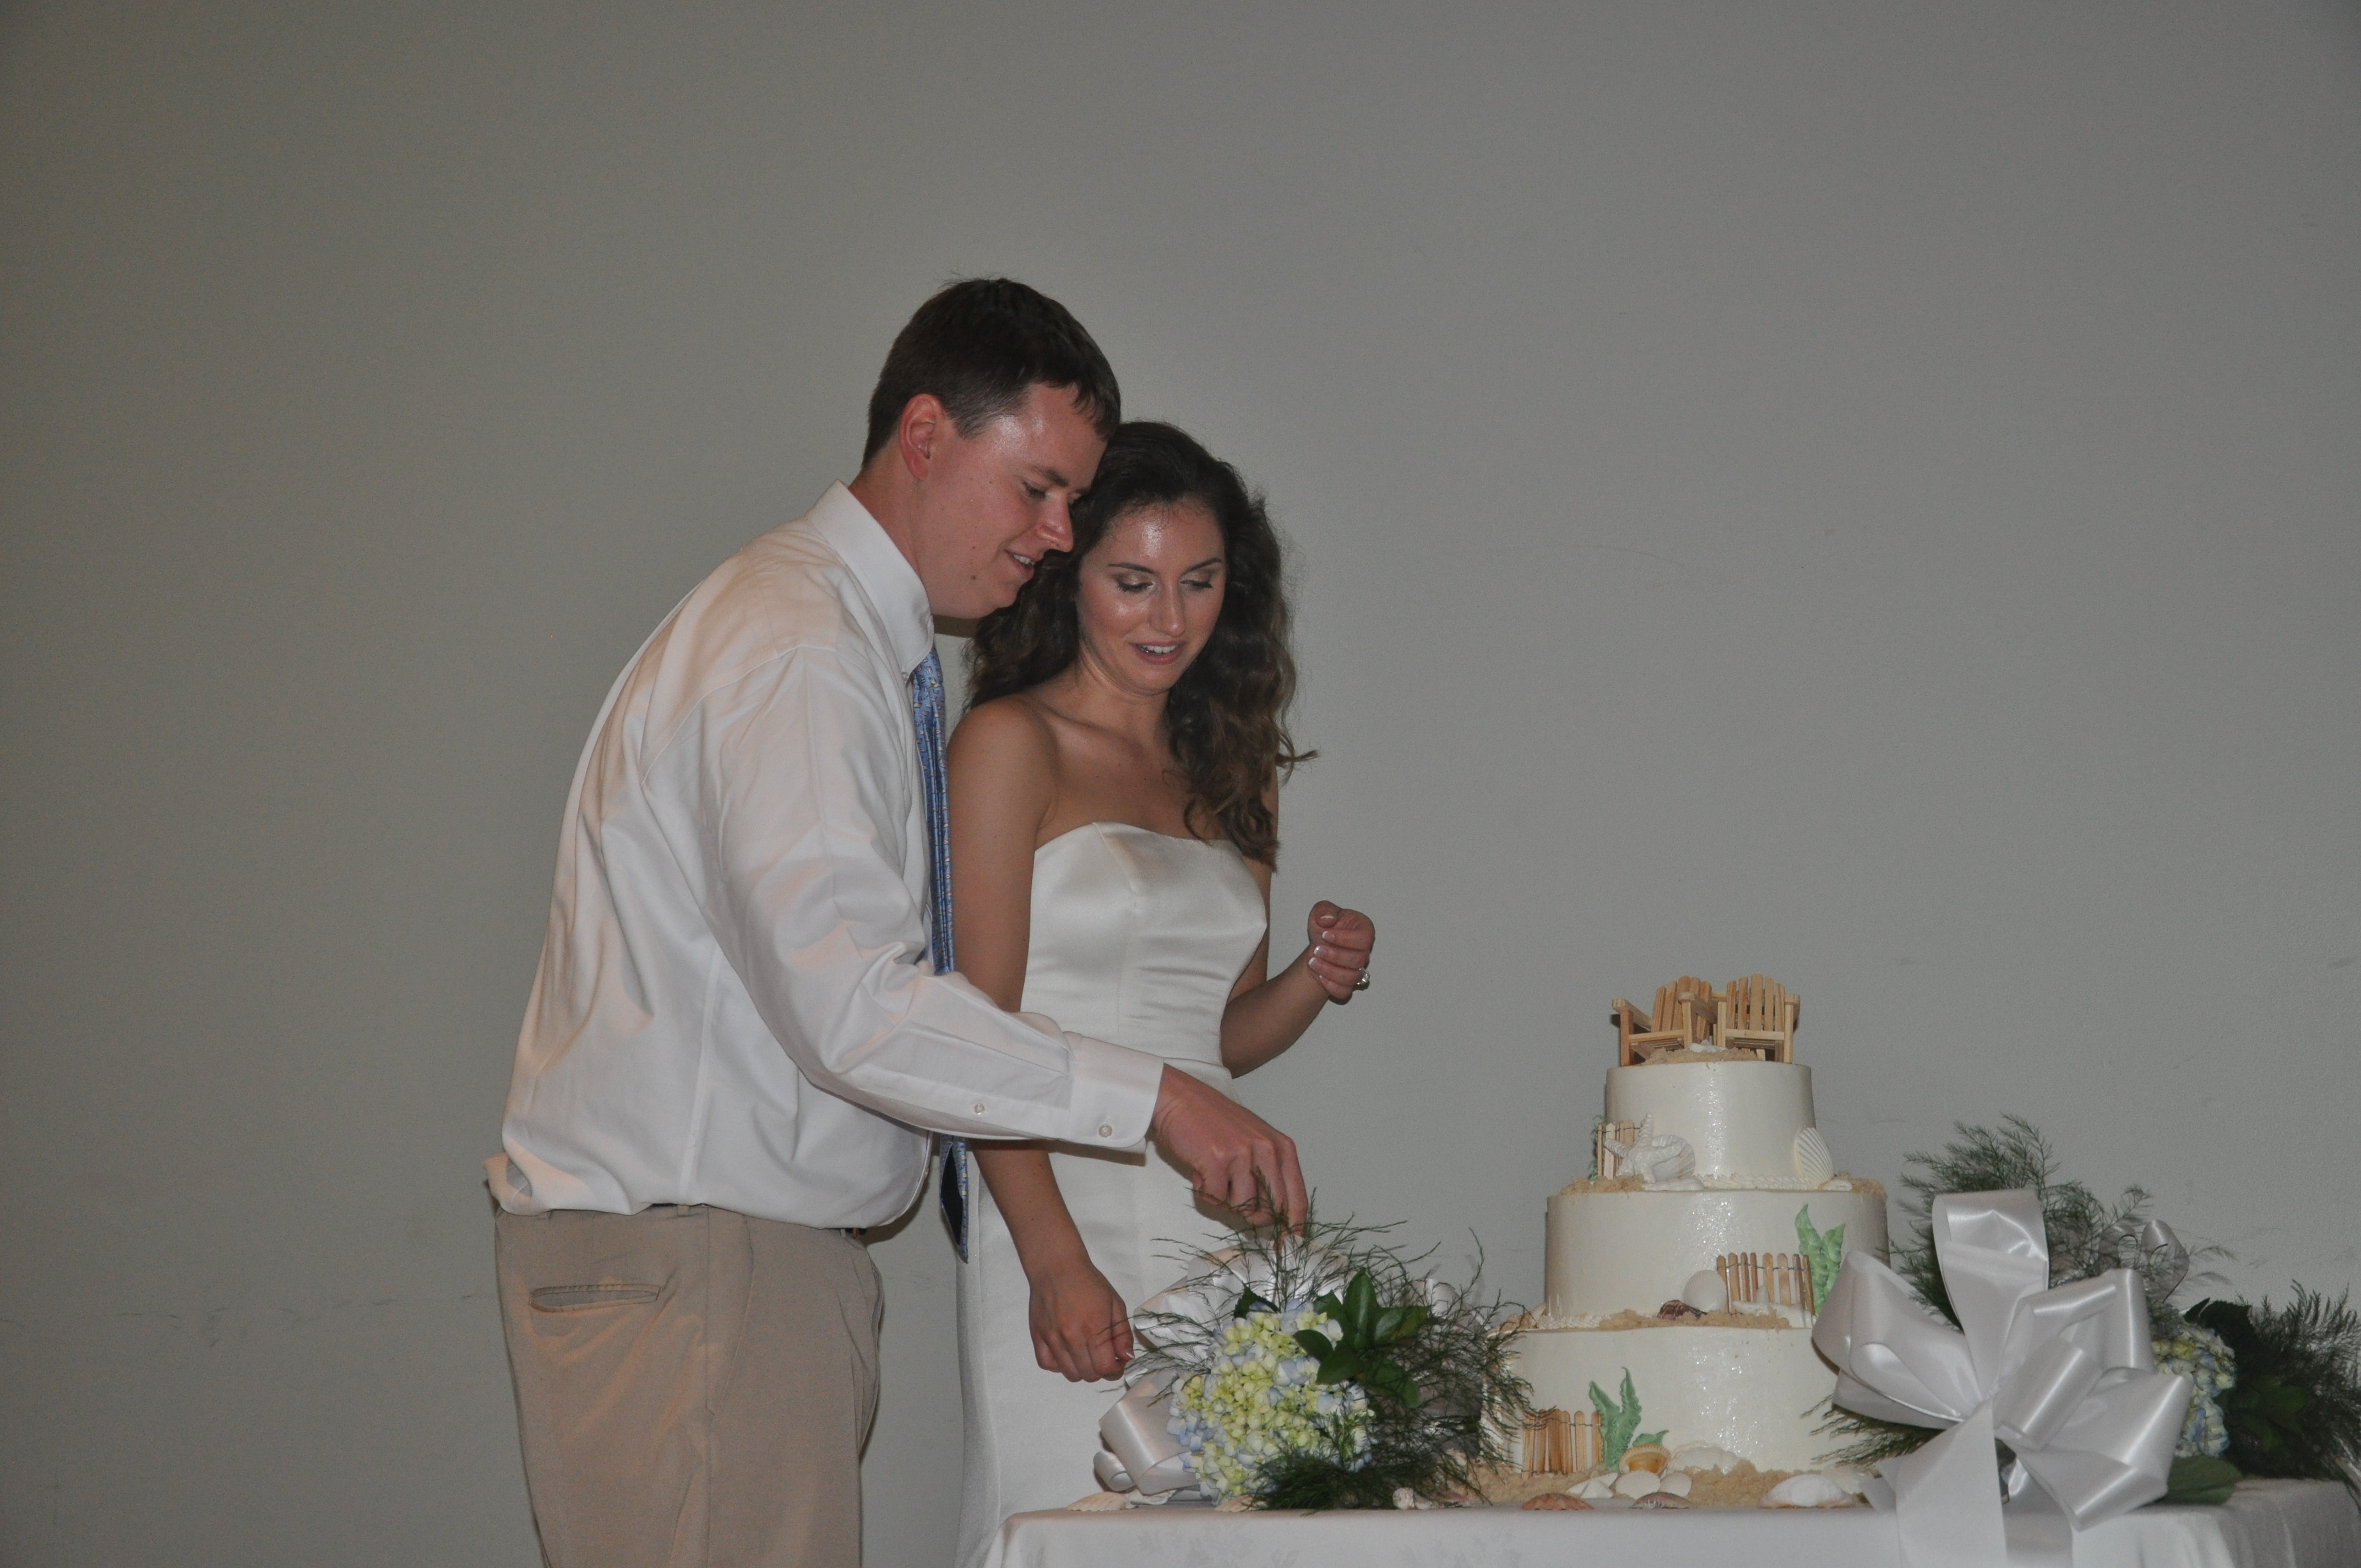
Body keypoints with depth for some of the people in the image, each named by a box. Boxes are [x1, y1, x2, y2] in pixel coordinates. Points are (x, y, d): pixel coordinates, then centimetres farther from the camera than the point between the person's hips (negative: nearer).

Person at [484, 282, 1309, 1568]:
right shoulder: (793, 652, -16)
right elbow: (855, 1008, -25)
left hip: (773, 1248, 10)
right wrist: (1148, 1097, -21)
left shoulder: (869, 644, 16)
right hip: (677, 1264, -10)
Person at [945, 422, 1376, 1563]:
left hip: (1218, 1222, 6)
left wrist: (1318, 980, 0)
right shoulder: (1011, 743, -2)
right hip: (1067, 1218, -6)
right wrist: (1056, 1259, -20)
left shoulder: (1228, 771, 17)